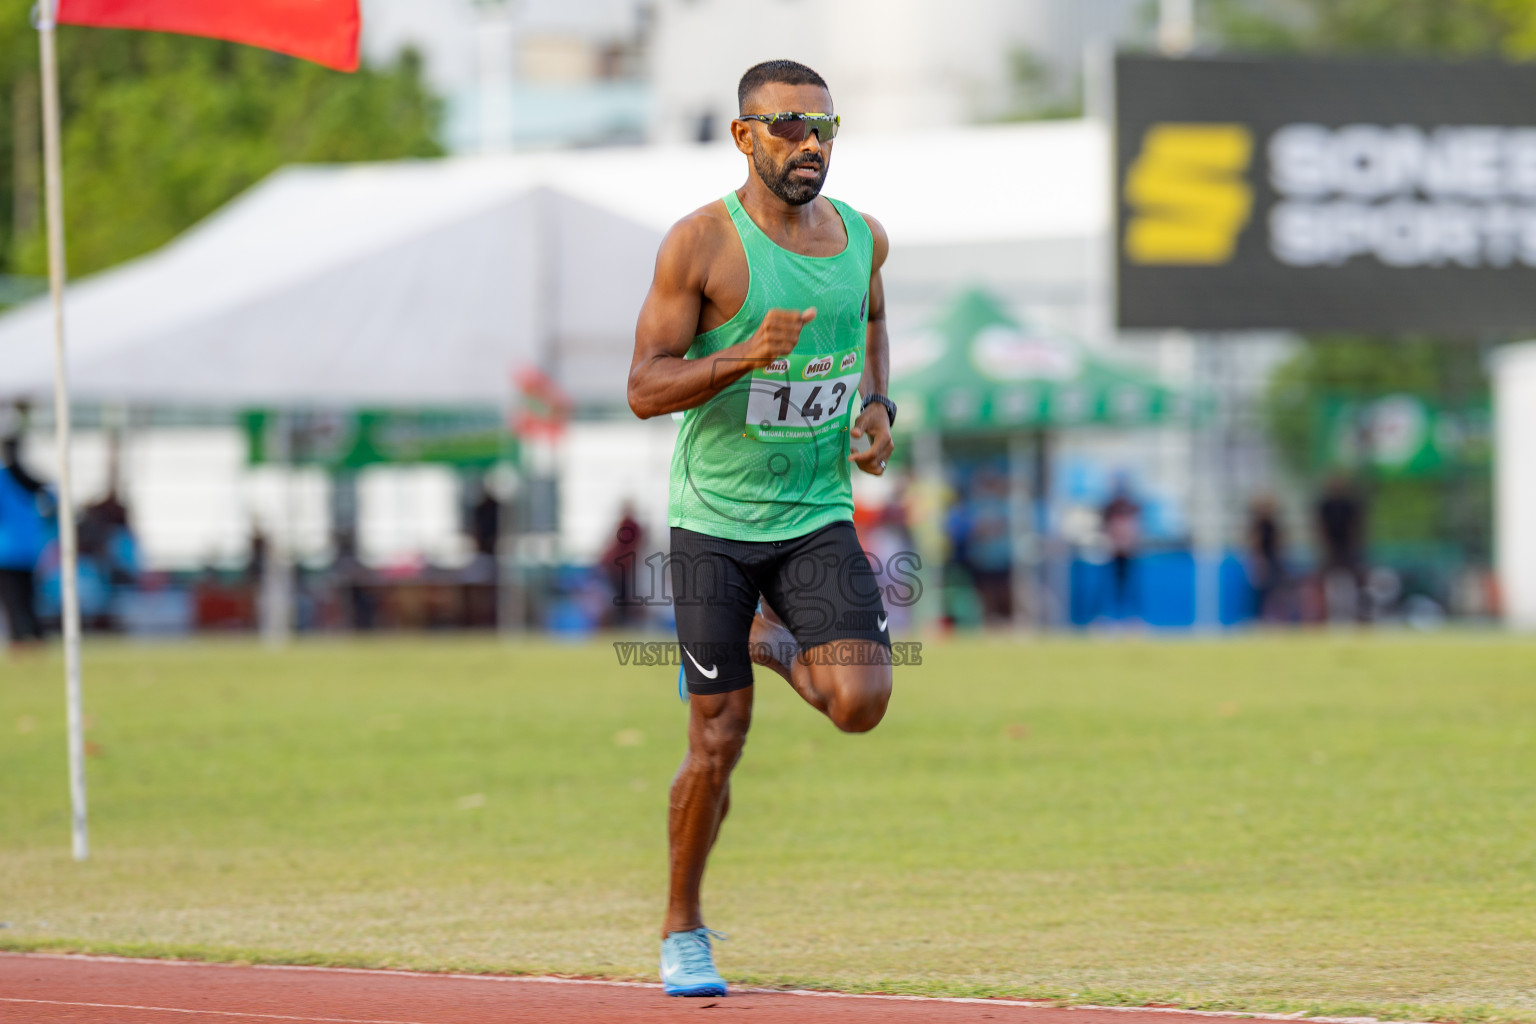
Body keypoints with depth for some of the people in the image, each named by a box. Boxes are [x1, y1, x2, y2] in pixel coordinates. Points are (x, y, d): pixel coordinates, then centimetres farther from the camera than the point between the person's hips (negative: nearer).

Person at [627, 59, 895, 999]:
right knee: (719, 739, 0)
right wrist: (747, 356, -27)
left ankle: (774, 645, 19)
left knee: (861, 701, -16)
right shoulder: (702, 244, -11)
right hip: (714, 521, -3)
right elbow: (645, 390, -12)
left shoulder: (863, 237, 3)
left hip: (819, 515, 3)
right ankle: (683, 931, 19)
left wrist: (878, 404, 8)